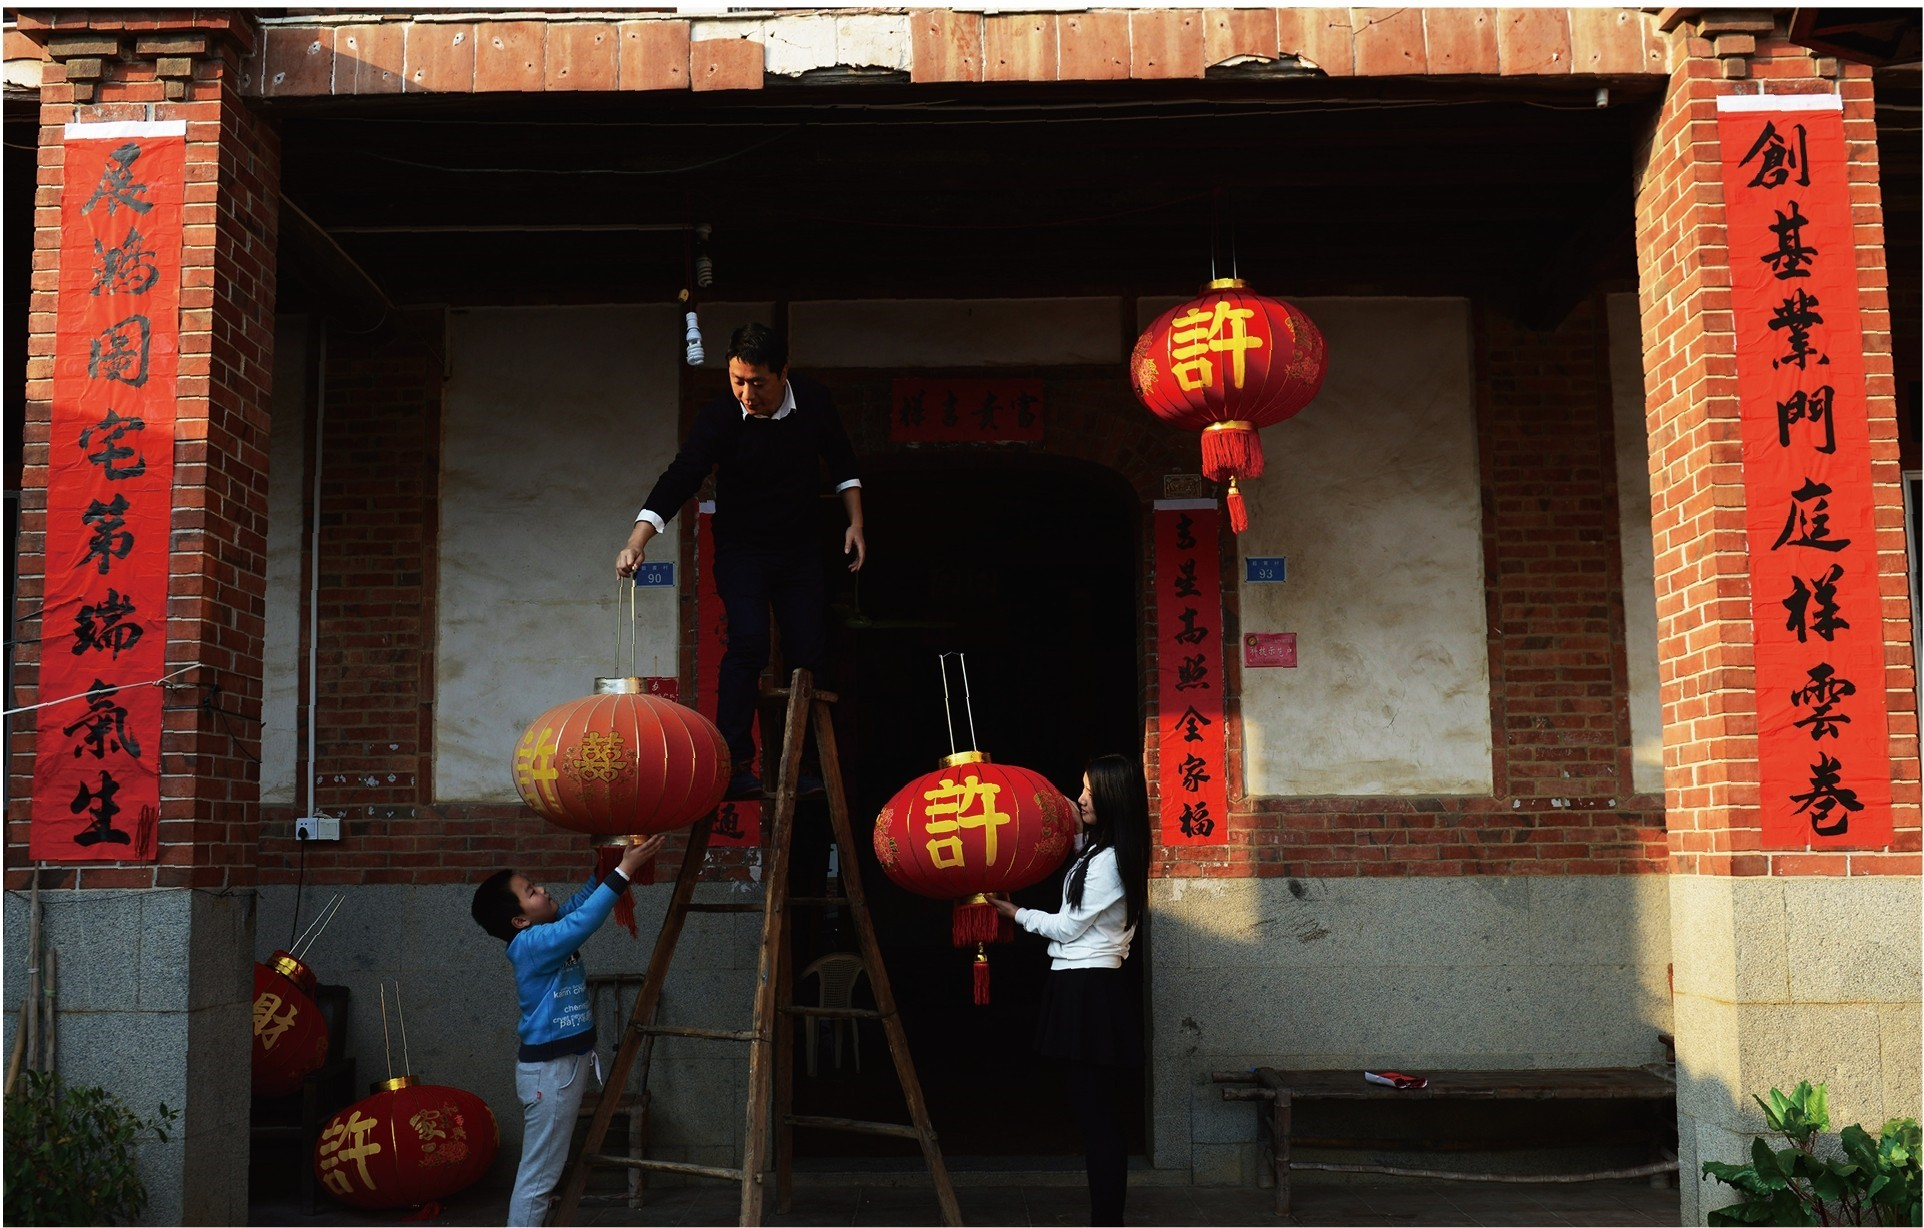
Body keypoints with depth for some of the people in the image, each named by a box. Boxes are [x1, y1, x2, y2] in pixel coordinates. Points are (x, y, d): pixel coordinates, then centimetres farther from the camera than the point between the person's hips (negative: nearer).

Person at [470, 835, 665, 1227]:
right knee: (538, 1175, -4)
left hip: (565, 1063, 10)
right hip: (549, 1069, -10)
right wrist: (623, 871, -32)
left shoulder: (545, 933, 6)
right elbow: (583, 921, -32)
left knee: (543, 1170, 17)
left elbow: (581, 902, 14)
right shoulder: (531, 944, -20)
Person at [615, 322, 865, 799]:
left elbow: (842, 463, 8)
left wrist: (854, 522, 4)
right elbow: (679, 477, -27)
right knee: (748, 641, -22)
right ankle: (733, 761, -20)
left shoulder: (814, 402, -9)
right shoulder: (719, 417, -19)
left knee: (809, 653, 1)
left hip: (800, 549, 4)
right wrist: (637, 541, -39)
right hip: (741, 550, -3)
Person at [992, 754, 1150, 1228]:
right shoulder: (1107, 852, 13)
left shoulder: (1109, 861, -15)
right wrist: (1079, 833, 19)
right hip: (1088, 987, 10)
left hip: (1088, 992, -10)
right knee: (1099, 1116, 11)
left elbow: (1068, 927, -11)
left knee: (1096, 1116, -7)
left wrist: (1016, 913, 4)